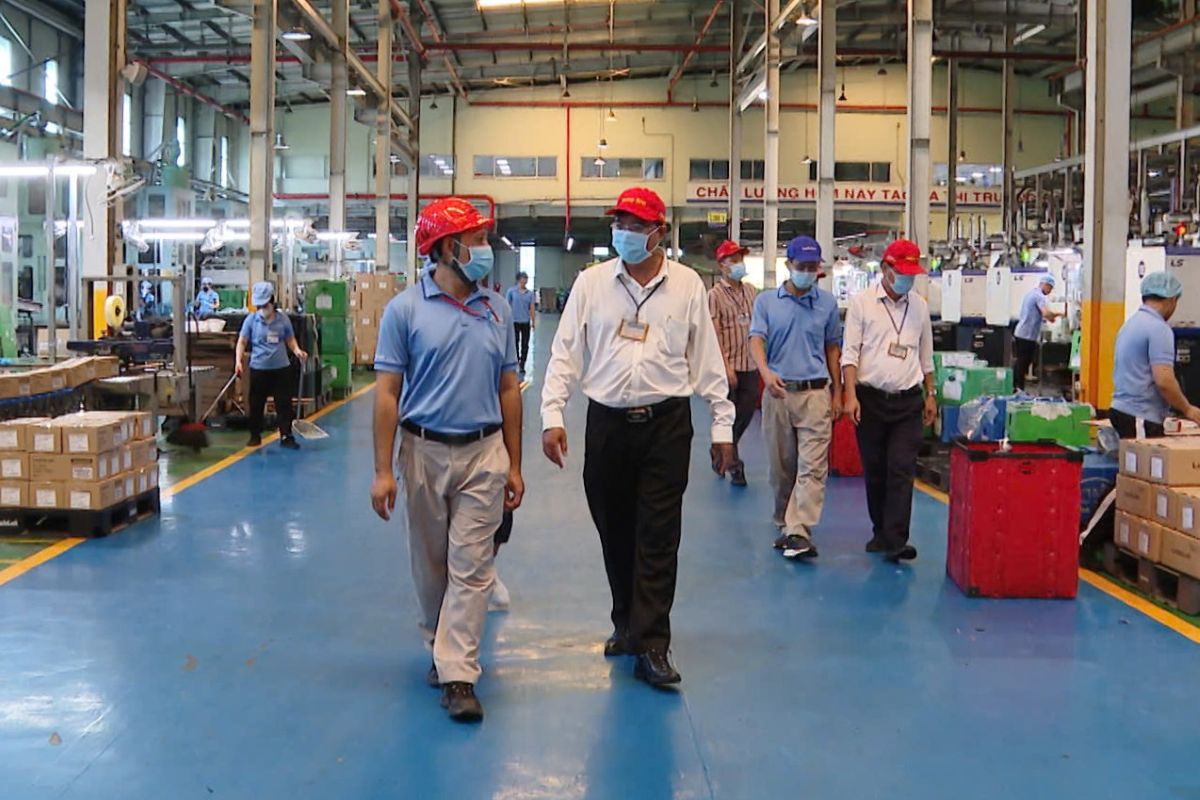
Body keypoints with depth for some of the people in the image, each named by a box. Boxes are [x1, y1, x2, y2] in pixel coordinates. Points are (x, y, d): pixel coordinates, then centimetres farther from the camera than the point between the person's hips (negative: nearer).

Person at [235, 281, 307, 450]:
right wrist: (238, 361, -16)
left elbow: (290, 340, 10)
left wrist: (297, 351, -10)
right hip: (259, 368, 0)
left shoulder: (283, 319, 1)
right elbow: (242, 342, -2)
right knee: (256, 404, 8)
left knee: (284, 404, 0)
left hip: (281, 368, 0)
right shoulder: (251, 320, -2)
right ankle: (255, 436, 21)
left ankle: (286, 436, 6)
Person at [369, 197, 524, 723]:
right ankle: (440, 648, 33)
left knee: (471, 567, -3)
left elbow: (509, 390, 10)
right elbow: (387, 393, -5)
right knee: (430, 565, 12)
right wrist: (383, 471, -10)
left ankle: (458, 674, -1)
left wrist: (514, 465, 7)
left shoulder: (496, 310, 5)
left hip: (484, 452, 1)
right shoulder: (406, 309, -4)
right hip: (425, 451, -1)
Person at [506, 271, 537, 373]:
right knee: (515, 342, 8)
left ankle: (522, 365, 8)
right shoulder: (511, 291, -2)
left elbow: (532, 308, 6)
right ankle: (515, 362, 23)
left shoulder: (530, 293, 5)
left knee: (525, 344, 1)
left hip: (525, 321, 2)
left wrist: (533, 321, 4)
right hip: (514, 321, -2)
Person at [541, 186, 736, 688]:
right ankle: (626, 623, 30)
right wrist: (552, 415, -6)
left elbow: (707, 359, 5)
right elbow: (565, 353, 3)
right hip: (607, 422, 2)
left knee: (658, 537, -3)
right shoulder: (591, 283, 4)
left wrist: (722, 425, 5)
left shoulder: (687, 285, 2)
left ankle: (651, 644, 2)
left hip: (666, 422, -2)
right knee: (614, 531, 11)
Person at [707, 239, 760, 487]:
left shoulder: (750, 291, 10)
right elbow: (715, 334, -12)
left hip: (751, 365, 6)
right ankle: (734, 465, 14)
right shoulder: (715, 295, -8)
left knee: (747, 413, 11)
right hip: (729, 367, -6)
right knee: (729, 416, 3)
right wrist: (725, 366, -18)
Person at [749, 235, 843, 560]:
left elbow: (833, 349, 14)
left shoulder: (828, 303, 9)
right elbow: (756, 339, -5)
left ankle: (798, 531, -17)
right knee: (780, 466, 8)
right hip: (777, 391, 1)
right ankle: (784, 524, 23)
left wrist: (837, 393, 10)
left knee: (813, 466, -11)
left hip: (815, 392, -1)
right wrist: (766, 372, -25)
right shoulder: (766, 301, 6)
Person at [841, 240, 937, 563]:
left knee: (902, 471, -8)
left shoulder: (919, 306, 9)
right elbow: (850, 352, -4)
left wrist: (930, 395, 15)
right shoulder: (862, 302, -1)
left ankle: (895, 540, -10)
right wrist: (850, 395, -13)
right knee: (874, 470, 7)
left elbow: (926, 356, 17)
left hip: (908, 402, 2)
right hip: (870, 399, -1)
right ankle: (881, 532, 22)